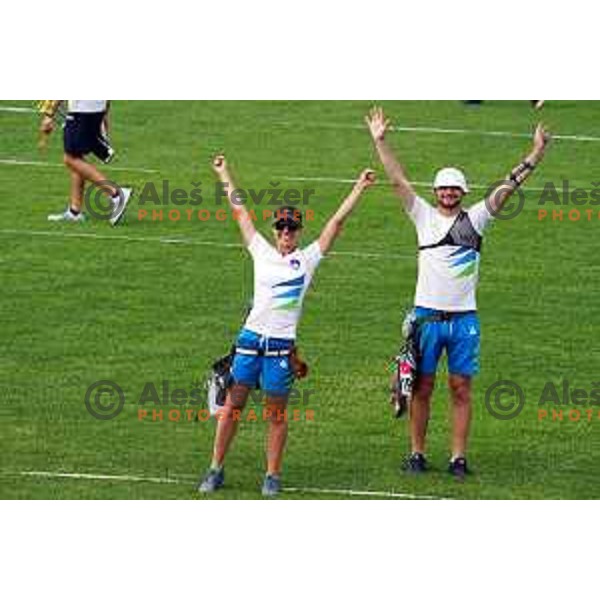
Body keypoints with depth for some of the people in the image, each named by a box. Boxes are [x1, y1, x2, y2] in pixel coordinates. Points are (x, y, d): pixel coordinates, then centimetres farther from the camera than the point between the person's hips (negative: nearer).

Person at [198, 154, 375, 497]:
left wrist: (360, 188, -2)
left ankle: (273, 475, 14)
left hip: (283, 345, -2)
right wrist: (224, 176, 21)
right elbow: (240, 211, 16)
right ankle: (216, 470, 10)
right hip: (251, 339, 2)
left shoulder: (308, 260, 4)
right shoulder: (262, 252, 10)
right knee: (232, 406, 3)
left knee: (277, 414, 5)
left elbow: (338, 221, 1)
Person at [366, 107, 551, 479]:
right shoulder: (424, 216, 5)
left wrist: (536, 155, -5)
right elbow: (398, 180, 0)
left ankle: (459, 457, 5)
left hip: (464, 318, 0)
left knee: (461, 389, 2)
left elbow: (508, 187, 2)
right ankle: (417, 454, 12)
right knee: (422, 387, 4)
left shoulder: (475, 219, 6)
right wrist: (380, 141, -7)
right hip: (428, 316, 0)